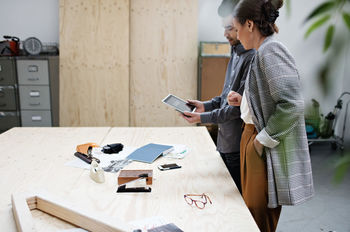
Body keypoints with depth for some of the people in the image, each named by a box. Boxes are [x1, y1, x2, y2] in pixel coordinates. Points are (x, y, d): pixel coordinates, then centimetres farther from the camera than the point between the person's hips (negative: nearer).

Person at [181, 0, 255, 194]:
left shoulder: (252, 58, -19)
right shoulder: (236, 53, 12)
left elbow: (240, 105, -21)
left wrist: (203, 117, -19)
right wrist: (205, 105, 5)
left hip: (239, 144, -9)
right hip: (226, 141, 9)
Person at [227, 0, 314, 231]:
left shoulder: (271, 51, -17)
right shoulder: (263, 52, 13)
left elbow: (292, 105, -25)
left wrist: (263, 139, -19)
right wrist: (243, 101, 9)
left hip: (267, 150, -10)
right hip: (254, 139, 10)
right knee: (252, 209, 20)